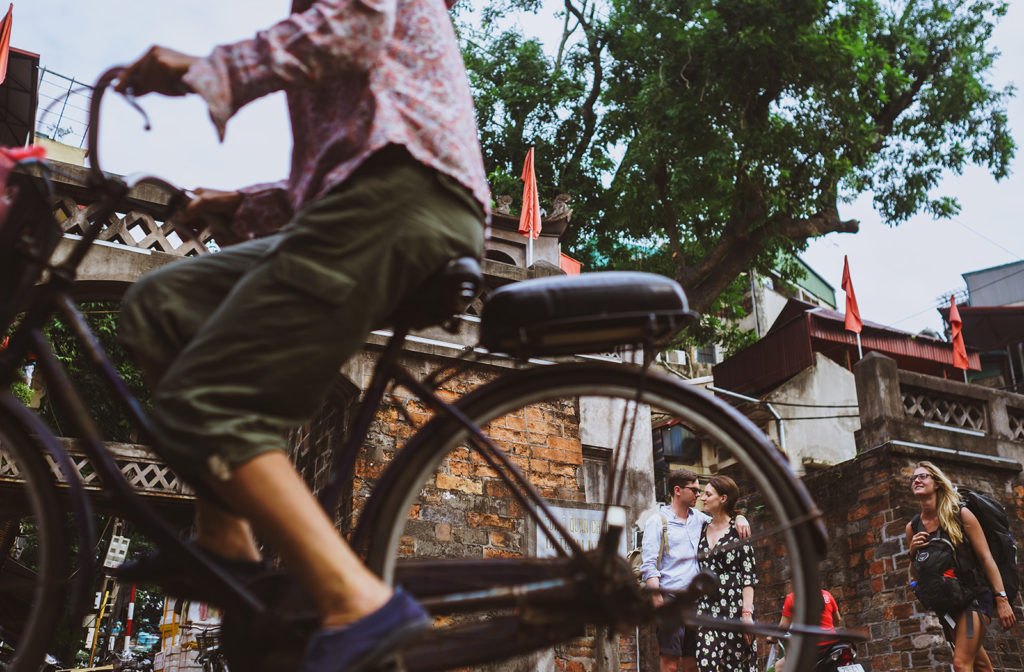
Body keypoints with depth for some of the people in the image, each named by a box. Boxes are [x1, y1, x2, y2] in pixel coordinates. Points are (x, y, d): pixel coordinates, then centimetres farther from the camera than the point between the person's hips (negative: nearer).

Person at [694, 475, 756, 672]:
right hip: (706, 607, 4)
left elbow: (749, 575, -5)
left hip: (734, 605, -4)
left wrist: (747, 612, -13)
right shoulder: (703, 528, 14)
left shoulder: (738, 529, -1)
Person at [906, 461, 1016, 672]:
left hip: (974, 595, -5)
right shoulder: (913, 528, 5)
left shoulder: (961, 514, -6)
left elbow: (986, 558, -9)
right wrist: (912, 552, -7)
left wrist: (1001, 600, -15)